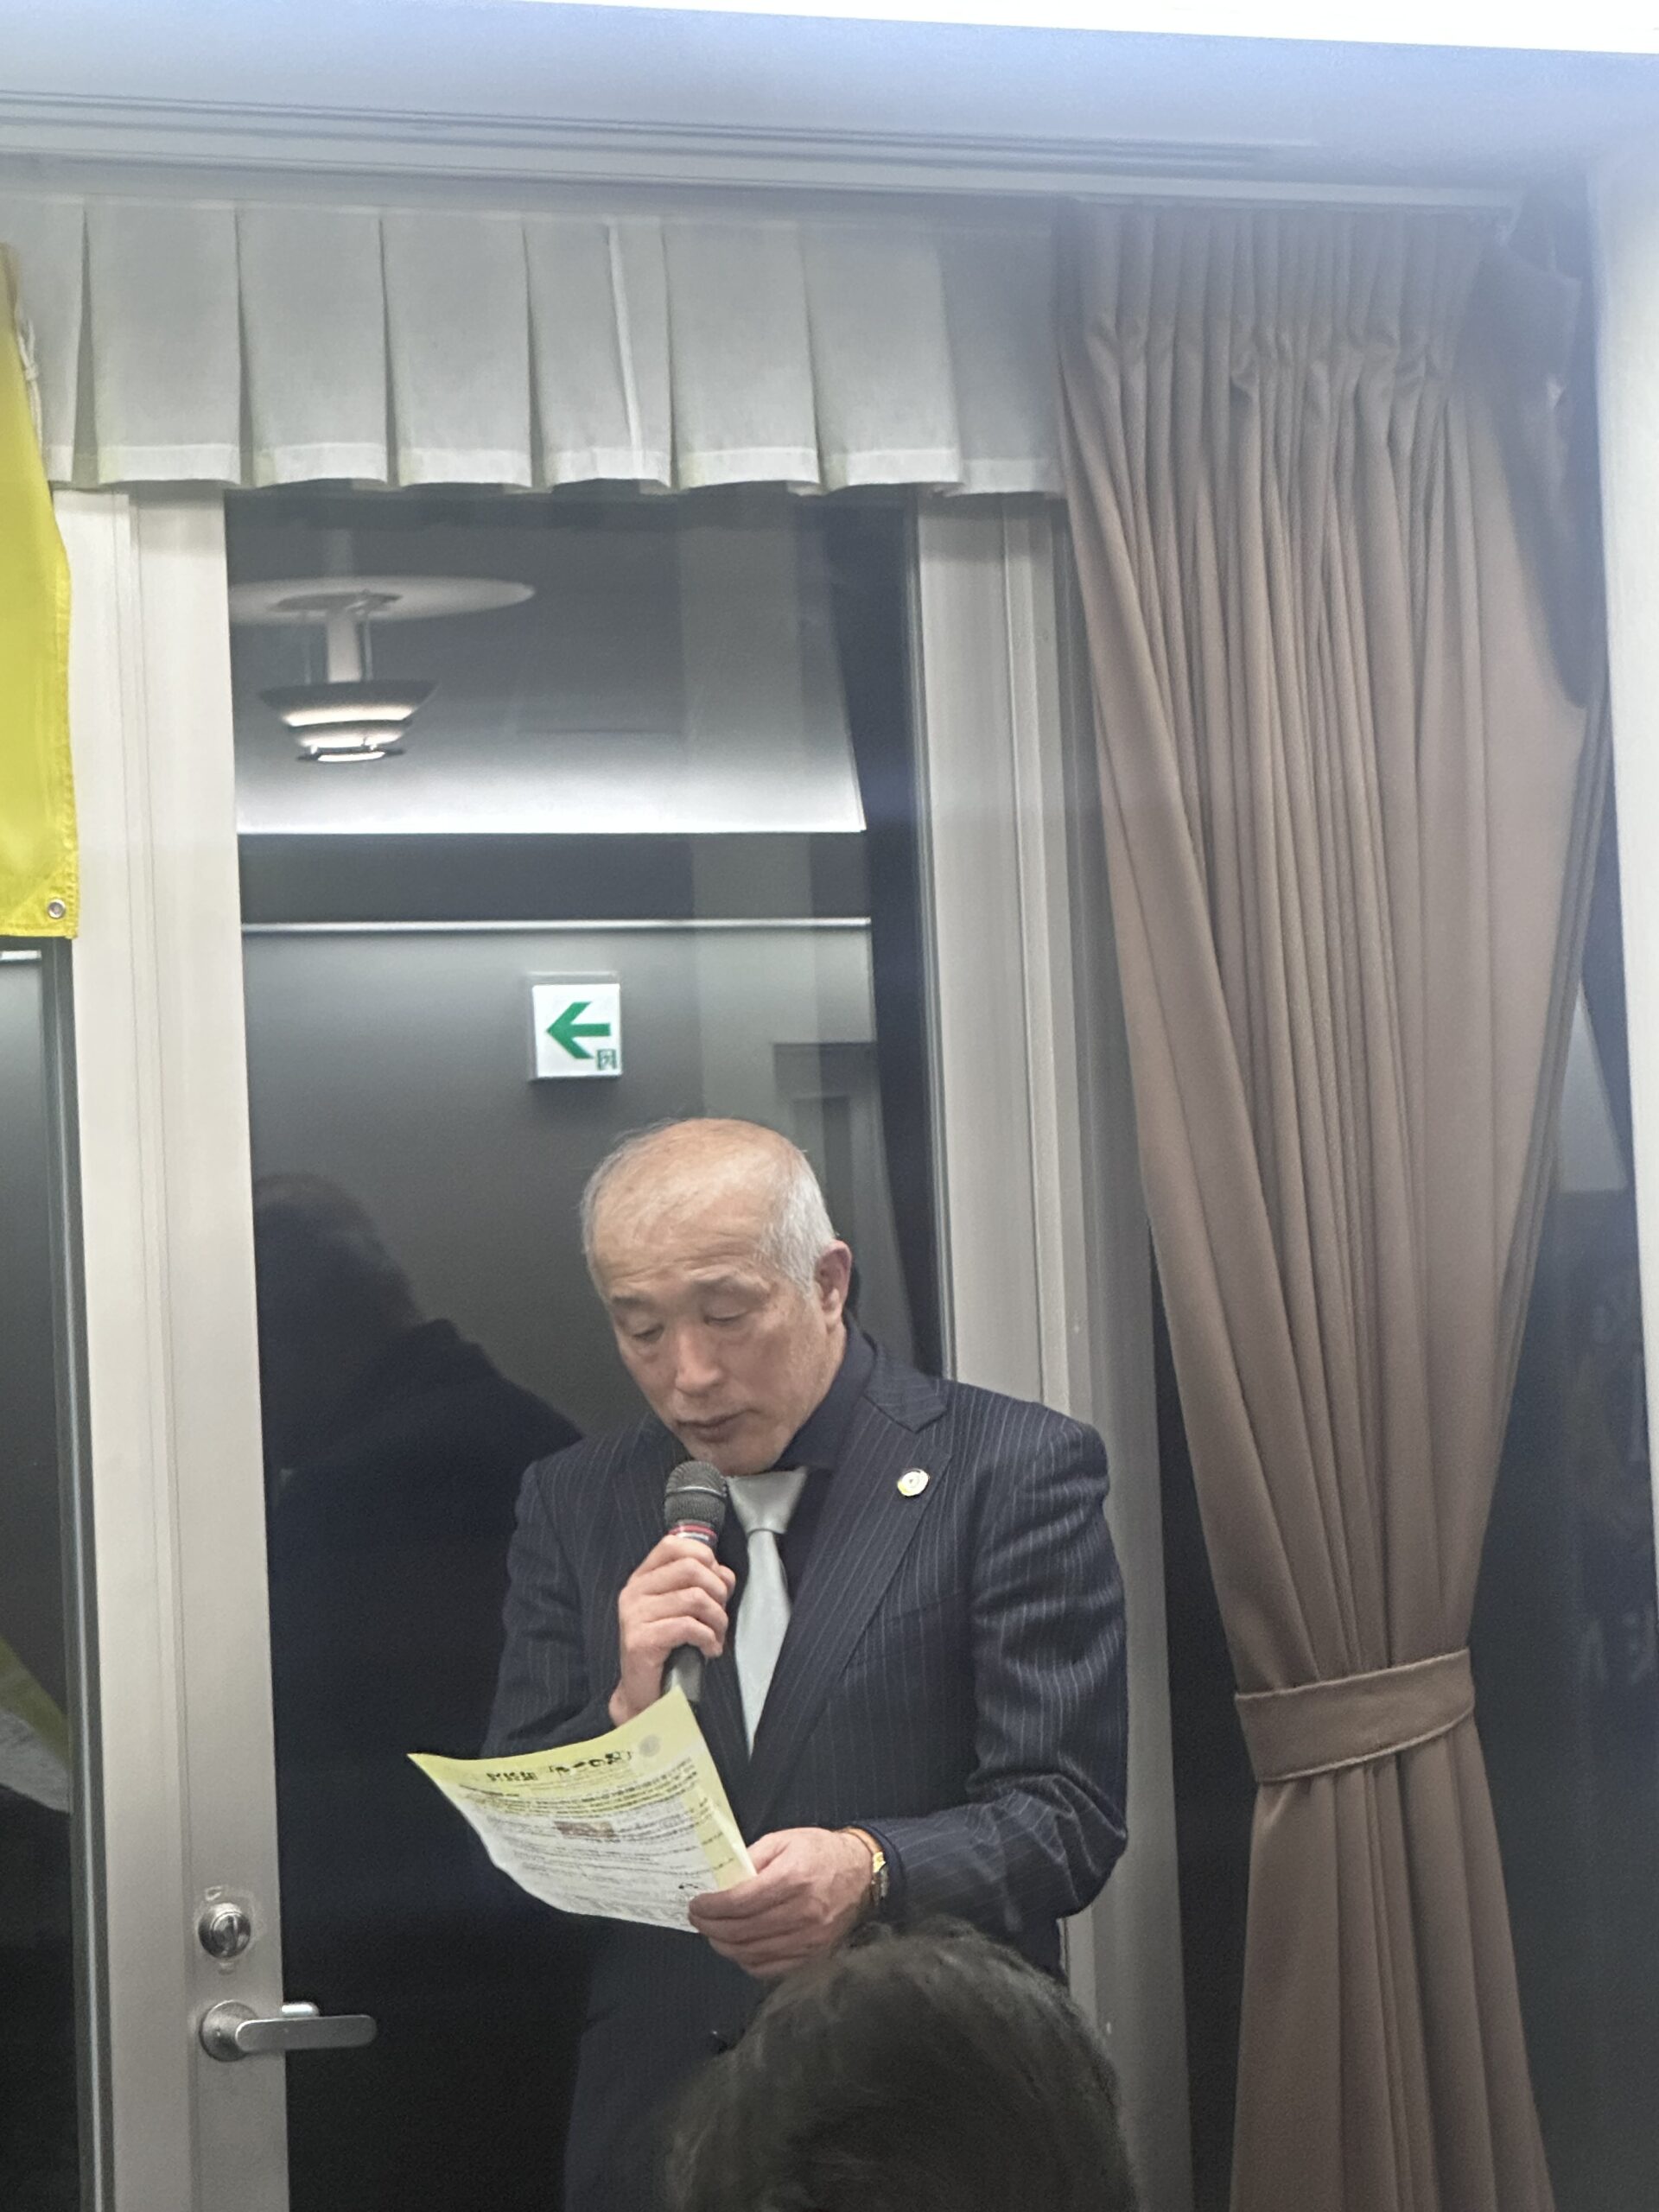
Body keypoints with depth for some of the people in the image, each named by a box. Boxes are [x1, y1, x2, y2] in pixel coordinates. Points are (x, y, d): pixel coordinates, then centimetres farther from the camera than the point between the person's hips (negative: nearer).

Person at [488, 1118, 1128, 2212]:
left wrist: (870, 1869, -30)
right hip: (652, 2124, 3)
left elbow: (1068, 1815, -12)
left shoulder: (1017, 1470, -7)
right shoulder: (575, 1504, 4)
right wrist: (626, 1712, -16)